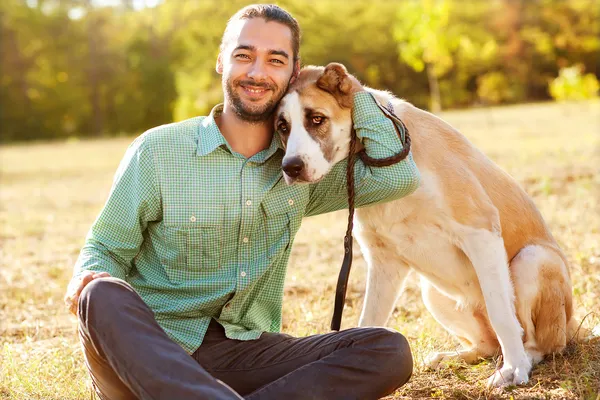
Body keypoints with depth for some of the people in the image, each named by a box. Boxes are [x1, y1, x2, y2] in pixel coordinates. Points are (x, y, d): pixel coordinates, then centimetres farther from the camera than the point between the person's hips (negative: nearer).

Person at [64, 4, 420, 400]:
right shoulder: (157, 151, 0)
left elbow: (397, 177, -2)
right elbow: (106, 249, 3)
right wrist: (91, 277, -21)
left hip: (243, 353, 3)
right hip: (148, 355, -2)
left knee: (389, 351, -20)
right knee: (104, 297, -36)